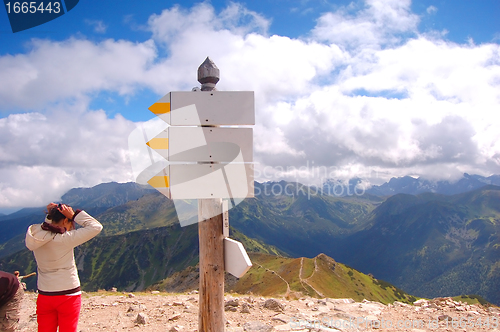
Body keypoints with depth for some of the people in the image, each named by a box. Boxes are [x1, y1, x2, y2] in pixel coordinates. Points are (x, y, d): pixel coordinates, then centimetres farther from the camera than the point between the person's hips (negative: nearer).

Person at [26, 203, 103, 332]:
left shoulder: (35, 234, -4)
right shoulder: (65, 239, -20)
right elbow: (96, 227, -17)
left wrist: (50, 216, 4)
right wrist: (74, 215, -13)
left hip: (44, 296, 5)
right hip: (68, 296, -5)